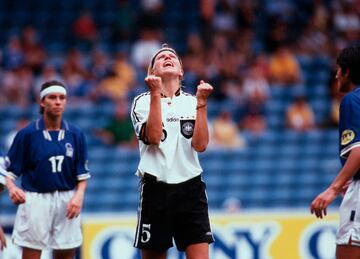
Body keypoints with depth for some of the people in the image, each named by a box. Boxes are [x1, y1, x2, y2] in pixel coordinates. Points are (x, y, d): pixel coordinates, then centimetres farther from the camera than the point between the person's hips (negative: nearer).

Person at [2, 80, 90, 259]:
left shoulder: (76, 135, 6)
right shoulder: (27, 134, -1)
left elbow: (82, 174, 10)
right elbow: (9, 170, 0)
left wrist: (79, 196, -7)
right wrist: (11, 188, -19)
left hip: (67, 203, 3)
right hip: (35, 200, -3)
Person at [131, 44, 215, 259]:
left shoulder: (192, 102, 10)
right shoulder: (143, 101, 5)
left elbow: (200, 145, -4)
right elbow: (153, 137, -13)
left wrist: (202, 102, -10)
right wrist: (156, 93, -14)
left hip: (190, 189, 1)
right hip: (156, 190, -1)